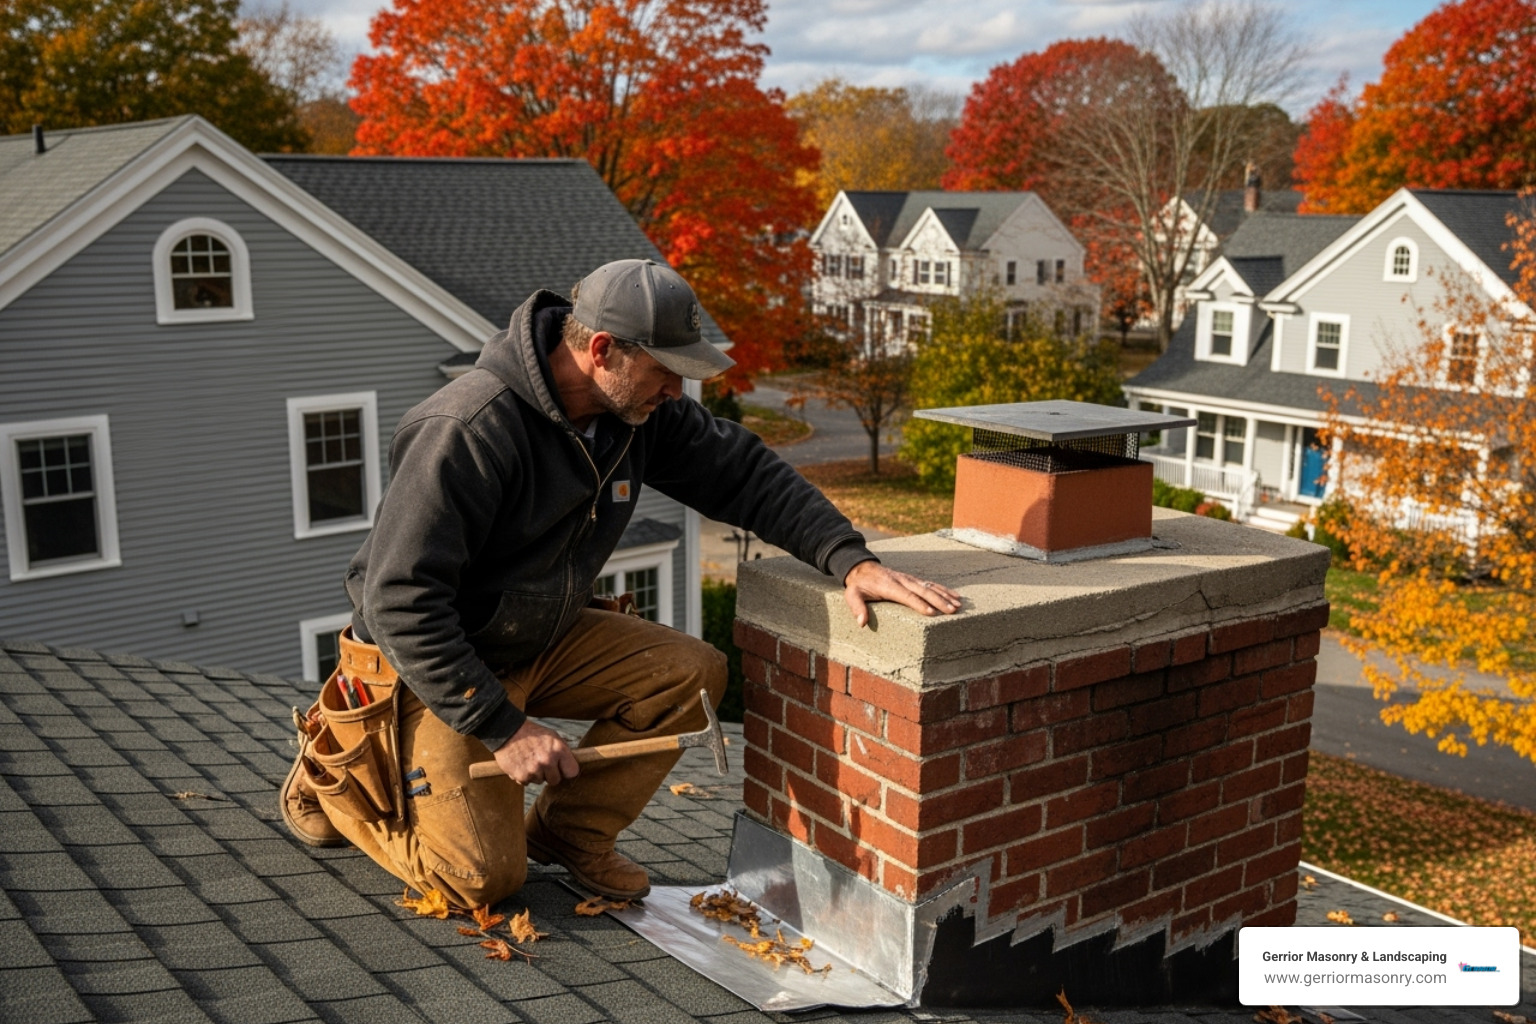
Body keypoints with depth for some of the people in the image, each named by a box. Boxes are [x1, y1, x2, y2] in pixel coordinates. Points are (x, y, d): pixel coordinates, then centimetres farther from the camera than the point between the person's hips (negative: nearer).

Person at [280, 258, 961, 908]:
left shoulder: (641, 410, -10)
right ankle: (334, 768, 15)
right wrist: (502, 727, -30)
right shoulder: (467, 431, -31)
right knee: (486, 876, -10)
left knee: (692, 672, -11)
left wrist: (849, 559, -18)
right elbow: (400, 601, -30)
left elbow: (745, 473, -3)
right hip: (426, 666, -7)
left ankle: (571, 830, 7)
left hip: (541, 641, 7)